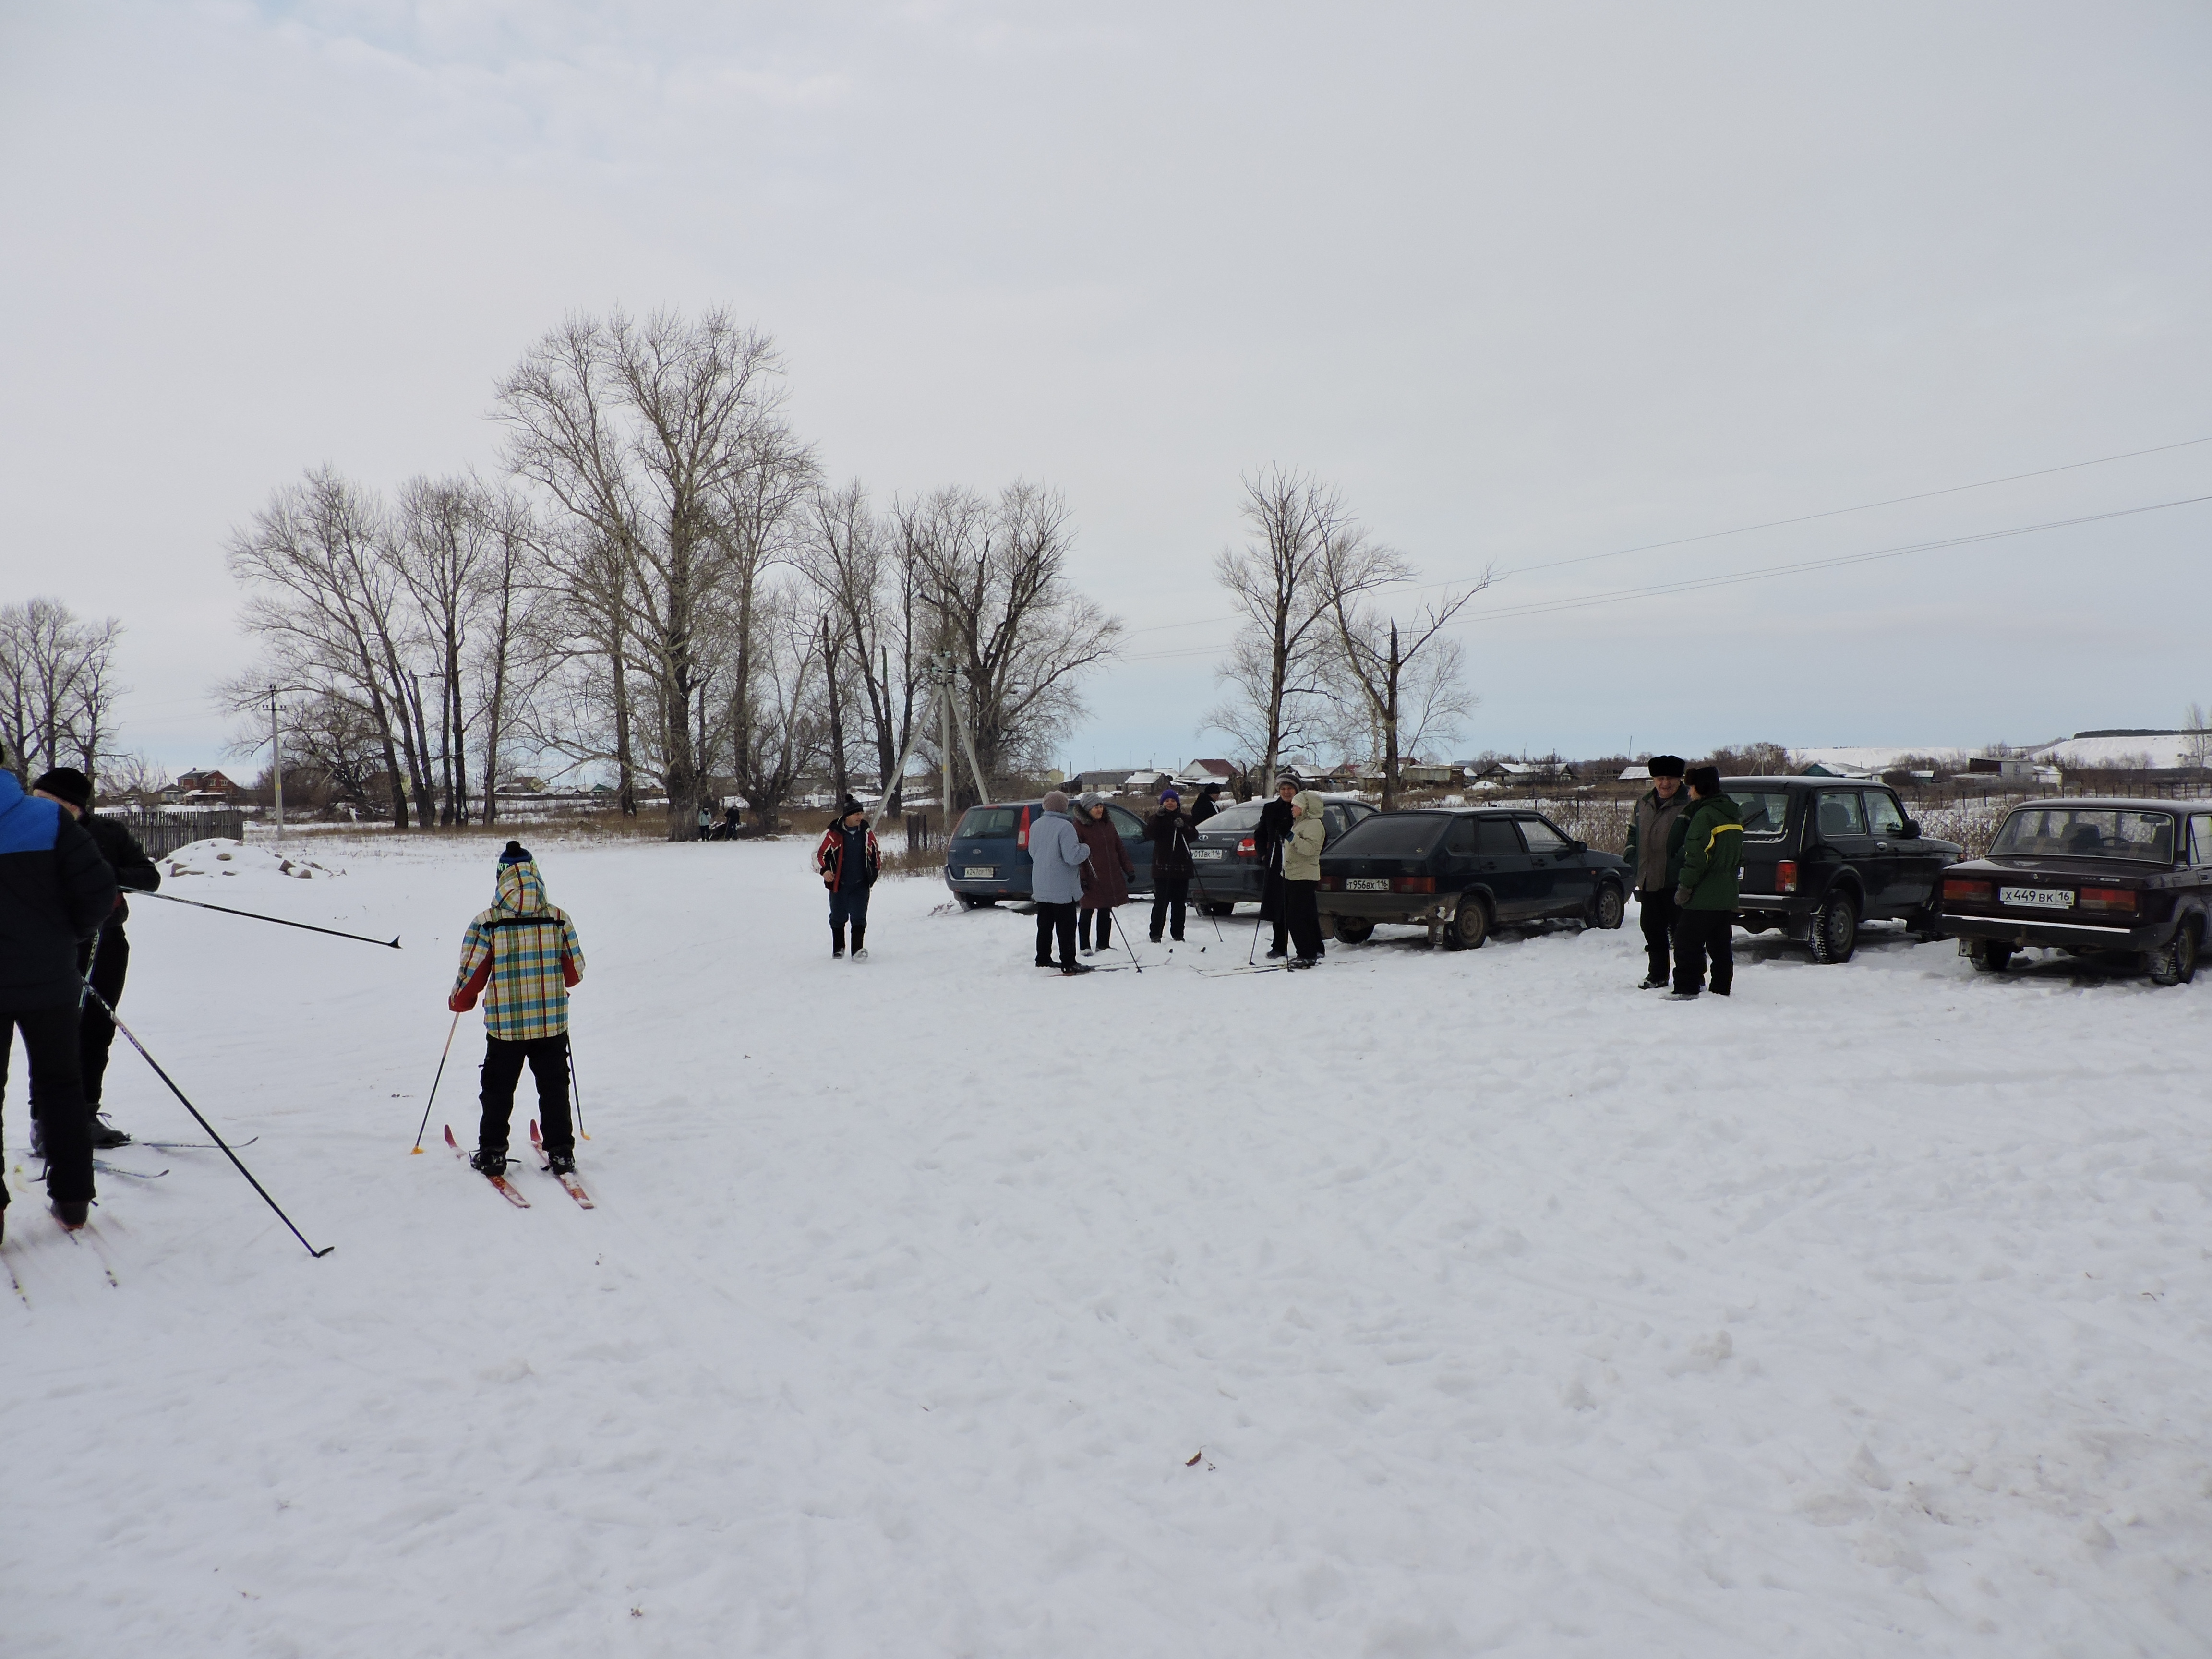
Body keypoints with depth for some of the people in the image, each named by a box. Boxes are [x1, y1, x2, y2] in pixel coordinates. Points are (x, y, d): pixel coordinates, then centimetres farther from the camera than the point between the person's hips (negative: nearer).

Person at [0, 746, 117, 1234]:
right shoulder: (49, 819, -8)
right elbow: (99, 889, -11)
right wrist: (77, 934, 7)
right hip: (50, 979, 1)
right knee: (60, 1085, 13)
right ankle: (72, 1199, 17)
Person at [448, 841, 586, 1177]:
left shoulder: (486, 923, -11)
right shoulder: (560, 919, -5)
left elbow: (470, 976, -6)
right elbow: (575, 973, 3)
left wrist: (458, 1003, 15)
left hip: (504, 1025, -1)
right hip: (552, 1024, 2)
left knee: (498, 1091, 15)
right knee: (554, 1089, 13)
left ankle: (492, 1154, 18)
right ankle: (561, 1154, 14)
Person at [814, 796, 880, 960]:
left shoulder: (867, 833, 1)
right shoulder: (832, 834, -11)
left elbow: (876, 851, 18)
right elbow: (818, 854, -5)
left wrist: (877, 869, 17)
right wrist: (824, 870, -19)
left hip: (861, 885, 1)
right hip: (838, 884, -1)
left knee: (859, 918, -9)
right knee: (838, 918, 14)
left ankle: (858, 949, -13)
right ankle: (838, 948, 32)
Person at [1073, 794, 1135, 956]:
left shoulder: (1108, 824, 12)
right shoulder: (1079, 826, -8)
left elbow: (1119, 848, 16)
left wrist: (1129, 868, 12)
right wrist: (1081, 877, -17)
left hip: (1111, 878, 6)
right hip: (1091, 879, -6)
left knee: (1106, 912, 12)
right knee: (1087, 913, 3)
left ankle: (1104, 944, 22)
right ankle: (1085, 946, 11)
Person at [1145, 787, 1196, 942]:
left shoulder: (1185, 819, 13)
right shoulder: (1156, 819, 7)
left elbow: (1193, 836, 0)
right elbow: (1149, 835, -11)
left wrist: (1183, 828, -18)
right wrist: (1158, 817, -20)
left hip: (1182, 867, 3)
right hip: (1162, 867, -3)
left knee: (1179, 903, 5)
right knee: (1161, 902, -8)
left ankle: (1178, 934, 13)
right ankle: (1155, 935, -3)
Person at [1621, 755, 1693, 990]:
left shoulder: (1689, 805, -7)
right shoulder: (1643, 803, 14)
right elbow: (1633, 832, 23)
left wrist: (1682, 863, -20)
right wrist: (1632, 860, 13)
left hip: (1674, 882, -7)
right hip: (1647, 880, 7)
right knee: (1652, 929, 14)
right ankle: (1657, 975, 25)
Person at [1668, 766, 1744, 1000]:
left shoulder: (1704, 816, -15)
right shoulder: (1733, 816, 16)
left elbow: (1696, 858, -20)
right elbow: (1738, 857, 23)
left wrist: (1684, 888, -14)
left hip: (1703, 897, -9)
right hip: (1727, 896, 9)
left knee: (1687, 942, -5)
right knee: (1721, 945, 12)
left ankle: (1685, 989, -5)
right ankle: (1721, 989, 16)